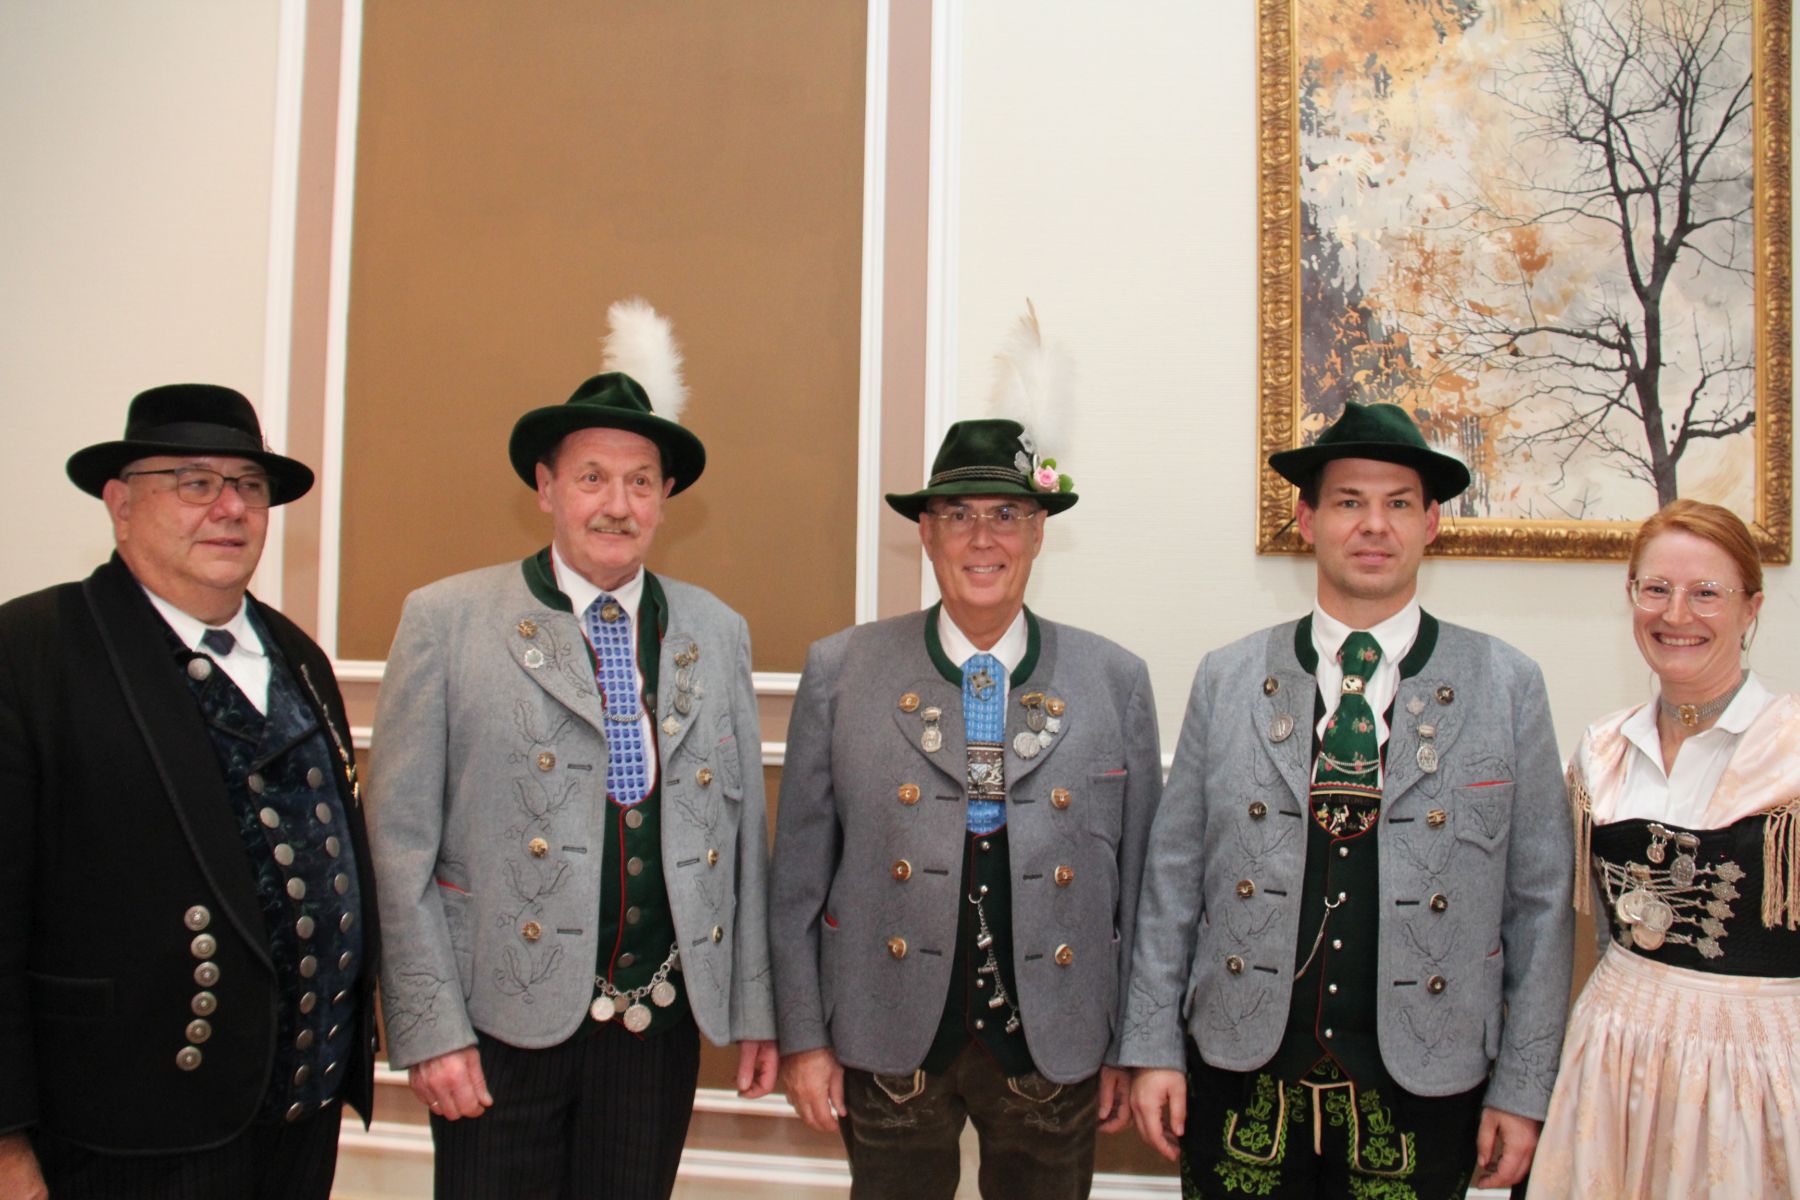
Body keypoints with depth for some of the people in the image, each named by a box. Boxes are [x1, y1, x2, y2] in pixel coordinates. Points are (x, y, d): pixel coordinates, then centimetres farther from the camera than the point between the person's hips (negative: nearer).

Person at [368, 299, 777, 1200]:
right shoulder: (445, 621, -4)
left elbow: (744, 831, 7)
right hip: (503, 1026, -3)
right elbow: (400, 844, -5)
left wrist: (753, 1007, 7)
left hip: (660, 1024, 3)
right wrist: (428, 1026, -9)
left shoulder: (717, 633, 6)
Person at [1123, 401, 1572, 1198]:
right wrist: (1153, 1048, 1)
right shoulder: (1225, 681, 1)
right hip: (1240, 1075, 1)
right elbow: (1173, 875, 3)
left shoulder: (1508, 686, 0)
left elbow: (1539, 900, 1)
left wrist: (1522, 1089, 1)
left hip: (1424, 1085, 0)